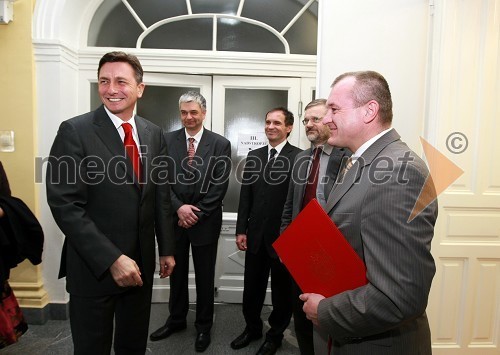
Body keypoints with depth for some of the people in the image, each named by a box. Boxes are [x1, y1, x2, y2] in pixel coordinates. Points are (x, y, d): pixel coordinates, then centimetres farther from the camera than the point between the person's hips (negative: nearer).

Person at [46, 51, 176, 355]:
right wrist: (111, 259, -20)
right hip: (94, 266, -4)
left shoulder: (154, 134, 4)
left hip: (141, 262, 4)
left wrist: (167, 249, 8)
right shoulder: (75, 131, -11)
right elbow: (65, 205, -16)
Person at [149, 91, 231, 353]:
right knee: (177, 273, 18)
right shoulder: (167, 140, 1)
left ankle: (204, 326, 32)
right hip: (175, 219, 2)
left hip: (205, 221, -2)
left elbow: (220, 186, -9)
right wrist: (179, 207, -14)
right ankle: (176, 319, 39)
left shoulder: (220, 144, -5)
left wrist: (196, 214, -12)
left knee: (204, 276, 12)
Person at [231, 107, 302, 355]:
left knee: (282, 289, 15)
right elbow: (245, 196, 7)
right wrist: (241, 230, 3)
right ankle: (252, 328, 41)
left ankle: (275, 334, 37)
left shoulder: (299, 157, -9)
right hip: (256, 234, 4)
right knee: (252, 286, 17)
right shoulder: (253, 156, 8)